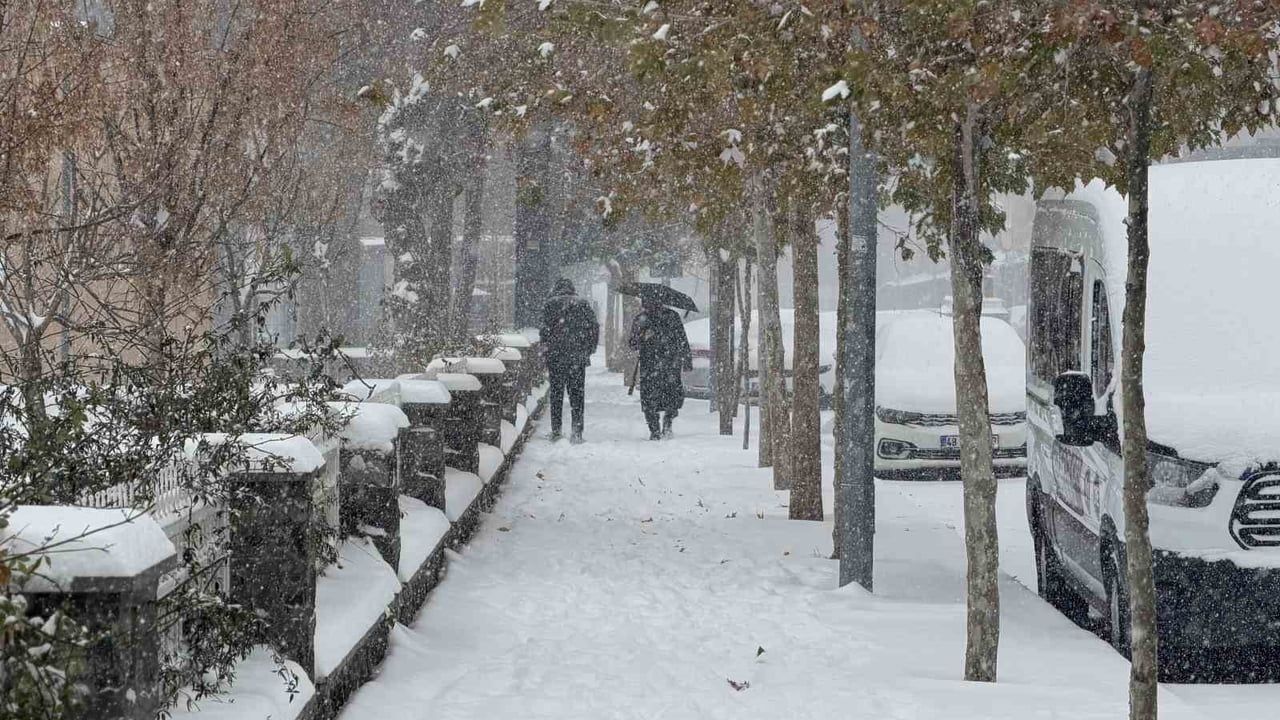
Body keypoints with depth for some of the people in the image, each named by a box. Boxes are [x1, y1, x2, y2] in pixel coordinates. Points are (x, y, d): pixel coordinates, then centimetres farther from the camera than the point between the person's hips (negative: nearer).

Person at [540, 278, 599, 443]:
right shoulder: (583, 304, 9)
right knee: (577, 393, 6)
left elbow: (546, 330, -7)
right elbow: (595, 328, 7)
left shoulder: (551, 304, 1)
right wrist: (589, 350, 13)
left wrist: (545, 352, -1)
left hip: (557, 355, -2)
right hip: (579, 356, 2)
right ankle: (577, 431, -1)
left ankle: (556, 431, 4)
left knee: (556, 393, 6)